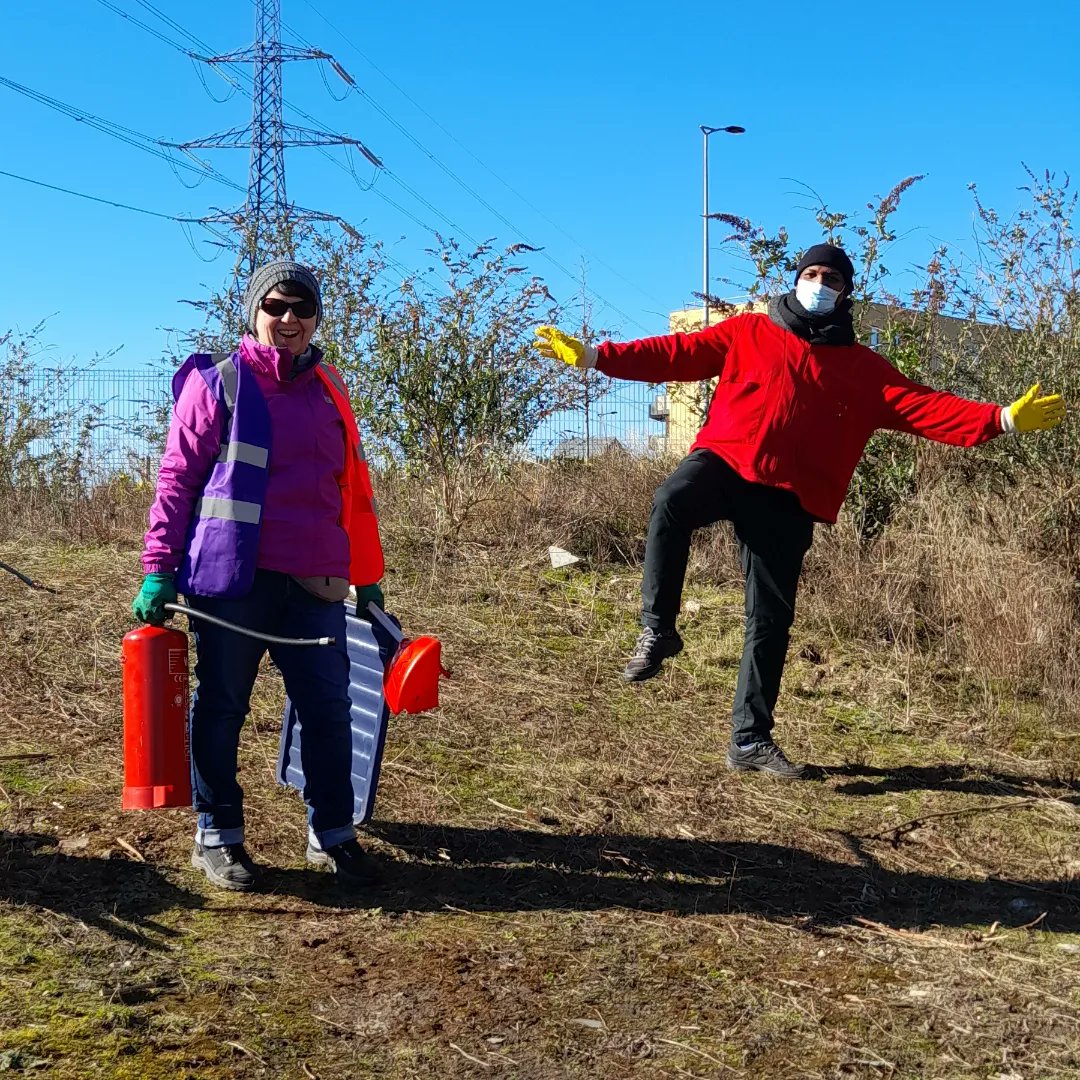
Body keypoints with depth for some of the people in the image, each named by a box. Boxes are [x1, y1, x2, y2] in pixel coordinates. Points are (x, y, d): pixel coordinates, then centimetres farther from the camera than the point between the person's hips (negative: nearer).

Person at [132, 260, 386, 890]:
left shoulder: (328, 392, 15)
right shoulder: (218, 382, 2)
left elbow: (354, 489, 18)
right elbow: (178, 477, 0)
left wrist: (367, 575, 17)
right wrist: (159, 568, -6)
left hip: (315, 583, 4)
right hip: (231, 577, -3)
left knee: (330, 709, 4)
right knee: (221, 708, 6)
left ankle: (333, 835, 19)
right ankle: (217, 837, 21)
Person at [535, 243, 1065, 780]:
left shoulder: (865, 369, 17)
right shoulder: (749, 331, 15)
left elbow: (925, 407, 8)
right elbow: (678, 353, 10)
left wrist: (1003, 419, -6)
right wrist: (595, 355, 2)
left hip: (787, 499, 2)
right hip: (724, 459, -1)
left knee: (771, 620, 1)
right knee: (671, 502, -36)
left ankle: (751, 739, 12)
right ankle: (657, 629, -20)